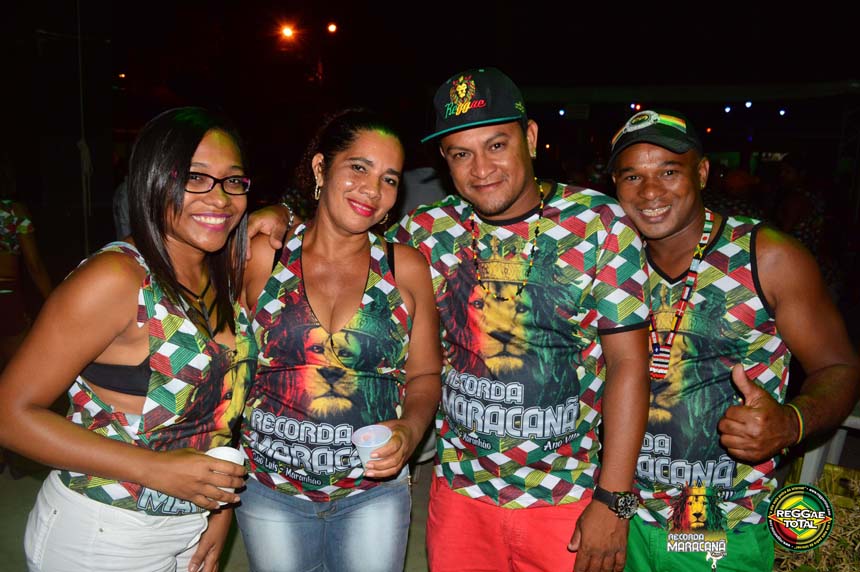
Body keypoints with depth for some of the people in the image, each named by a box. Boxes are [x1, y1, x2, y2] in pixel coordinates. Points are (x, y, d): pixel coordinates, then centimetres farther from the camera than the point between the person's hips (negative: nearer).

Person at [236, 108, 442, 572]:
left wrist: (410, 430, -14)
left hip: (374, 492, 0)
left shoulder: (407, 268, -5)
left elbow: (424, 374, 1)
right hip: (270, 493, 0)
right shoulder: (262, 256, -6)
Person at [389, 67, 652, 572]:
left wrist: (613, 502, -12)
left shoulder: (601, 225, -12)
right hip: (459, 490, 3)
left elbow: (628, 363, -11)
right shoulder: (427, 232, -4)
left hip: (569, 499, -2)